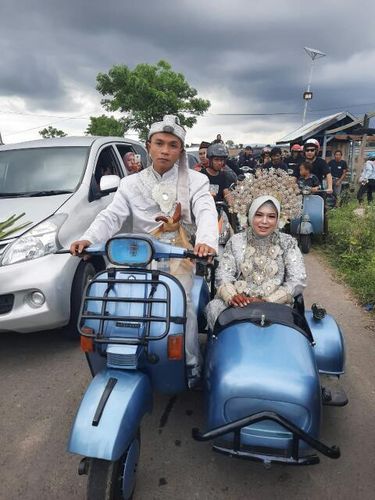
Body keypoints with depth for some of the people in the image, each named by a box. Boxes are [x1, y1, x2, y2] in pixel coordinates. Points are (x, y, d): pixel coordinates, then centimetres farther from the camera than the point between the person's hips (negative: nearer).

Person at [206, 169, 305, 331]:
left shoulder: (288, 243, 8)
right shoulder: (236, 241, 10)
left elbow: (298, 280, -2)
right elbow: (223, 276, 1)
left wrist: (268, 301, -16)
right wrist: (232, 296, -23)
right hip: (238, 304, 1)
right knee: (214, 308, -29)